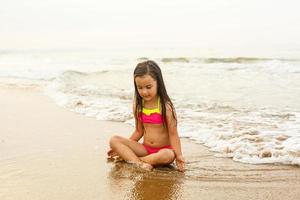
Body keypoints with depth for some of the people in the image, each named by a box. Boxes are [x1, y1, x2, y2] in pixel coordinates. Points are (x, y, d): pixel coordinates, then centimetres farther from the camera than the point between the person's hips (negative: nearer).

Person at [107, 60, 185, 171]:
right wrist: (122, 149, 10)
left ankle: (130, 158, -22)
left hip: (164, 149, -4)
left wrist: (178, 155, -20)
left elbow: (173, 134, -11)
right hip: (145, 149, 5)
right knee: (114, 140, -11)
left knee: (168, 155, -40)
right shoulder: (138, 106, 1)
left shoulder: (166, 107, -13)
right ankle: (138, 163, -30)